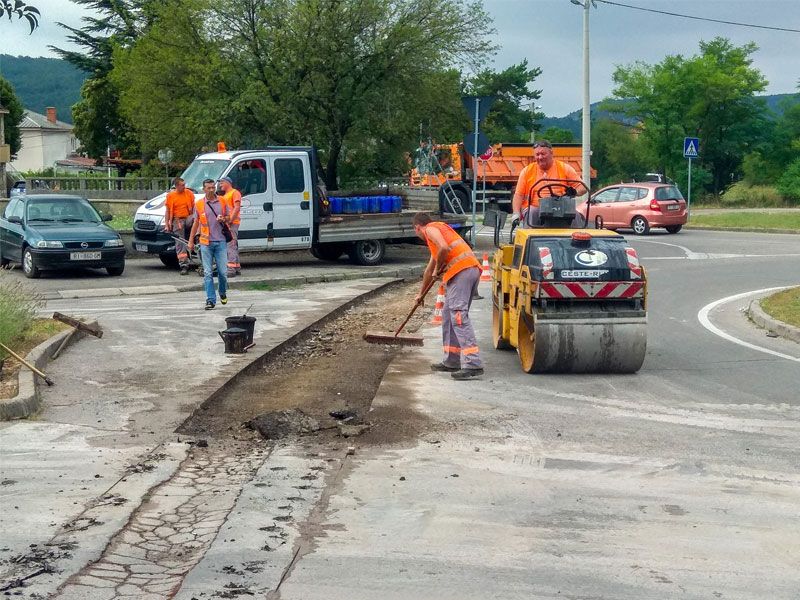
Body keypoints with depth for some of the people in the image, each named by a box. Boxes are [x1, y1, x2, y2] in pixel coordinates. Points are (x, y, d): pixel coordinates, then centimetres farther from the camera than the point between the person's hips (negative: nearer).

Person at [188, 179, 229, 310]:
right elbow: (196, 223, 13)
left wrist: (223, 219, -10)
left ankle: (223, 293, 26)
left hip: (220, 241, 0)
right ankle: (210, 300, 0)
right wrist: (191, 240, 12)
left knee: (222, 272, 0)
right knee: (208, 273, -3)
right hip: (206, 243, 0)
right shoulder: (199, 204, 5)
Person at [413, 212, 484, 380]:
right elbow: (429, 269, 45)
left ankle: (473, 364, -23)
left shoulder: (430, 229, 5)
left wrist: (437, 270, -2)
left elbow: (444, 248, -18)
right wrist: (421, 293, 53)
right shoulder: (440, 229, 34)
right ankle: (452, 361, 21)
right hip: (472, 270, 9)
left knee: (459, 316, -14)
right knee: (448, 315, 17)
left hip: (461, 270, -9)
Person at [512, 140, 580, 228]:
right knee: (531, 212, -34)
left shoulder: (564, 168, 9)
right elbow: (518, 195, 6)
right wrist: (516, 213, -11)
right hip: (534, 208, 0)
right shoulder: (527, 171, 11)